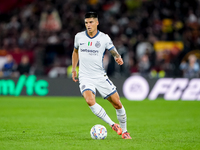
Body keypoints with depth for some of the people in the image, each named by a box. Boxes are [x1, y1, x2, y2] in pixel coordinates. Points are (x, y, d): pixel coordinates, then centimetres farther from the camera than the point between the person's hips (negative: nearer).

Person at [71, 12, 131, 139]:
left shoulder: (104, 38, -3)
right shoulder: (79, 37, 2)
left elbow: (114, 52, 3)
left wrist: (118, 57, -21)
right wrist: (74, 69, 17)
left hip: (101, 76, 0)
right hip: (85, 77, 0)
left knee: (117, 103, -1)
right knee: (90, 100, -29)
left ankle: (124, 131, 21)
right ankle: (112, 124, -17)